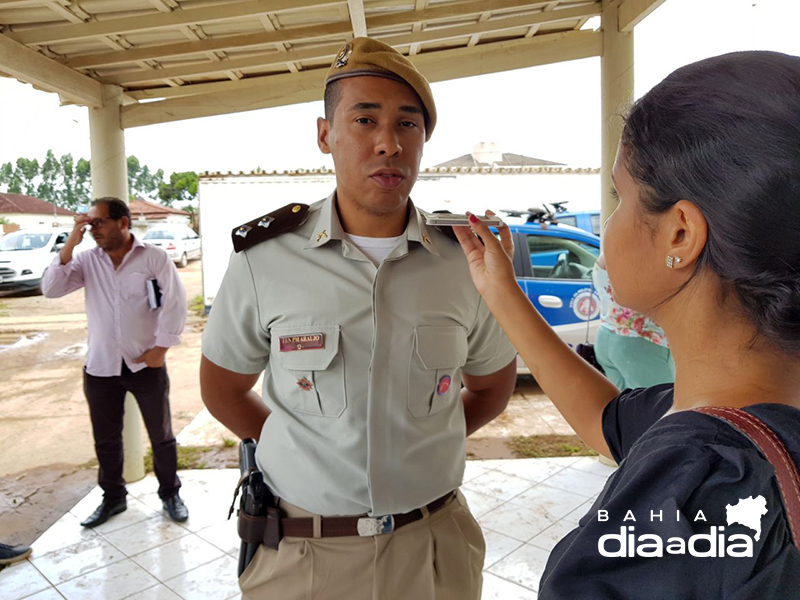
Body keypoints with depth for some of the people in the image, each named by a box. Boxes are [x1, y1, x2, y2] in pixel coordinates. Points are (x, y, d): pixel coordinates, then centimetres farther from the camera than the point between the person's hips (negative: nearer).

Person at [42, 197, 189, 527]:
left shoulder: (154, 257, -9)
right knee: (106, 440, 15)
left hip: (146, 364, -3)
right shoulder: (87, 260, 1)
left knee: (161, 436, 10)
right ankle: (113, 497, 35)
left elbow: (175, 302, -10)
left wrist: (160, 348, -11)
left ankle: (170, 494, 29)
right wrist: (70, 243, -15)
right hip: (100, 367, 3)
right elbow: (51, 289, -8)